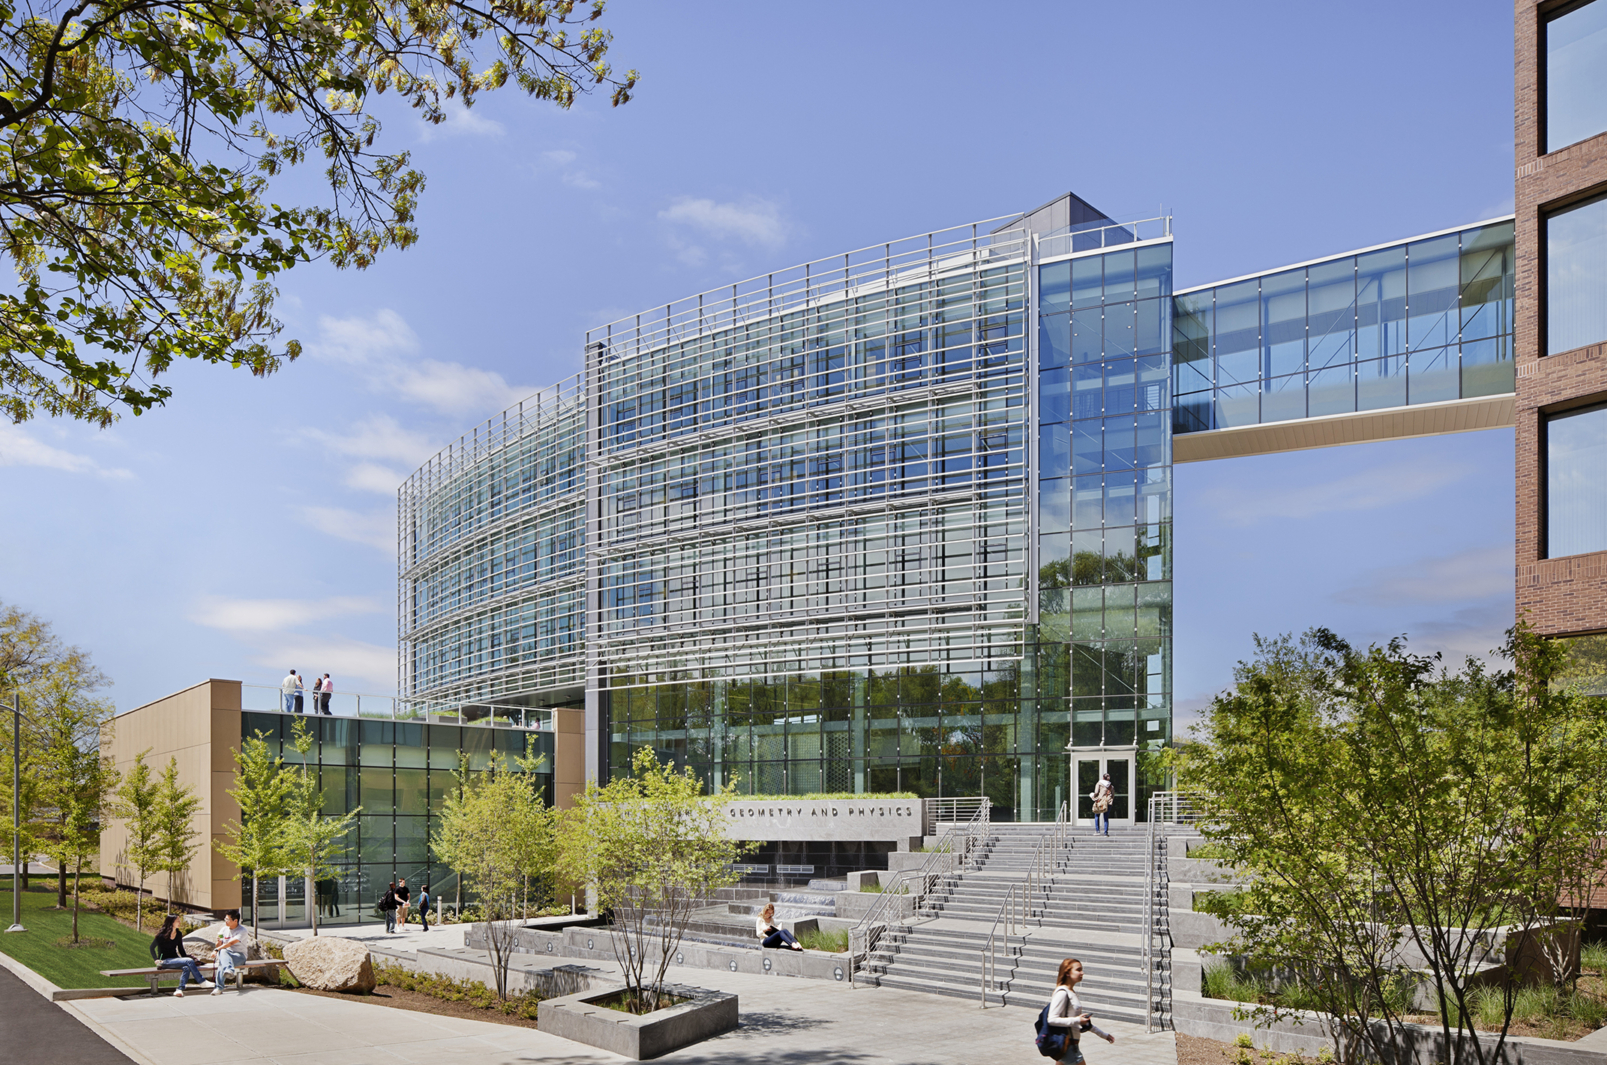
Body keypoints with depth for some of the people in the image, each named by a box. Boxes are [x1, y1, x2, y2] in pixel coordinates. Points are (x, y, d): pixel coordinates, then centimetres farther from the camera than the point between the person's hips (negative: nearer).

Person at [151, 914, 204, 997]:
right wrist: (156, 960, -9)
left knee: (186, 967, -32)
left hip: (175, 959, 5)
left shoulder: (179, 934, 11)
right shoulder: (162, 935, -6)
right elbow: (152, 947, 3)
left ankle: (180, 989, -38)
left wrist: (186, 957, 5)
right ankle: (202, 981, -20)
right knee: (189, 961, -28)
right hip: (165, 961, -5)